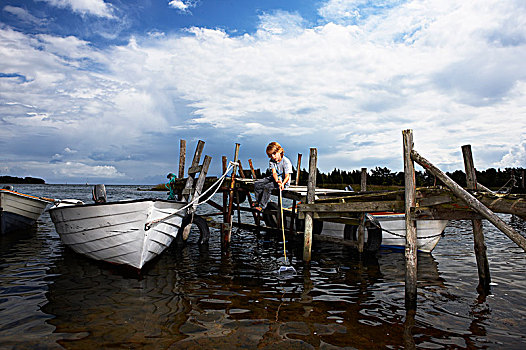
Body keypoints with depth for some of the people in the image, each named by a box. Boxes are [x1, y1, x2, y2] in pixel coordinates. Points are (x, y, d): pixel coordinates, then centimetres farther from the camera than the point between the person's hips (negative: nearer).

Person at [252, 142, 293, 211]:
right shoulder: (271, 161, 0)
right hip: (275, 178, 7)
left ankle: (262, 206, -20)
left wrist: (283, 183, -44)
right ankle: (258, 201, 13)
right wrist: (277, 180, -36)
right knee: (257, 184, -6)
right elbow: (274, 173, -14)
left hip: (284, 181, -7)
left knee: (267, 187, -30)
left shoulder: (286, 162, -19)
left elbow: (287, 176, -23)